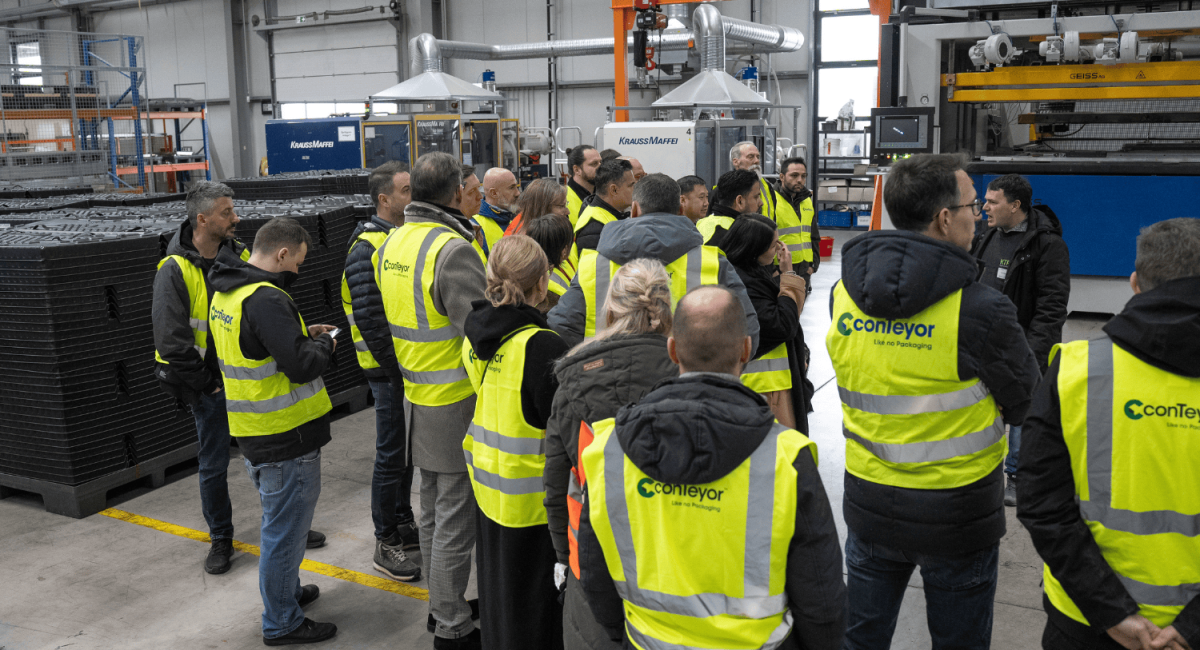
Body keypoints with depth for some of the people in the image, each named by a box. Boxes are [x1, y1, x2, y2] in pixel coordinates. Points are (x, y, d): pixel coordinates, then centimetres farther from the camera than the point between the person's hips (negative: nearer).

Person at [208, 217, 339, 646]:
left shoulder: (226, 292, 7)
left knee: (280, 523, 26)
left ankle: (284, 591, 43)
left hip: (255, 431, 10)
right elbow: (302, 366, -27)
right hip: (286, 436, -10)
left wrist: (304, 336, 9)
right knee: (286, 529, 4)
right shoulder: (266, 300, -25)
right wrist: (324, 343, -7)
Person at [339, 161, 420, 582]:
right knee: (391, 455, 1)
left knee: (408, 449, 19)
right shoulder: (368, 247, -17)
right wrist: (396, 367, -18)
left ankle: (404, 523, 34)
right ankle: (385, 543, 14)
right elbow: (369, 319, -22)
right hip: (389, 369, -8)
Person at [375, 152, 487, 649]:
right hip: (457, 405, -9)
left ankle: (440, 605, 38)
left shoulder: (392, 243, 6)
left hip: (416, 397, 9)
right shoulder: (452, 249, -22)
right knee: (456, 520, 4)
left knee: (433, 511, 22)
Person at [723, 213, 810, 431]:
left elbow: (795, 309, 16)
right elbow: (783, 326, -26)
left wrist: (784, 273, 2)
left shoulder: (760, 270, 6)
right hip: (767, 381, -10)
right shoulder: (744, 284, -24)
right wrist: (788, 275, -18)